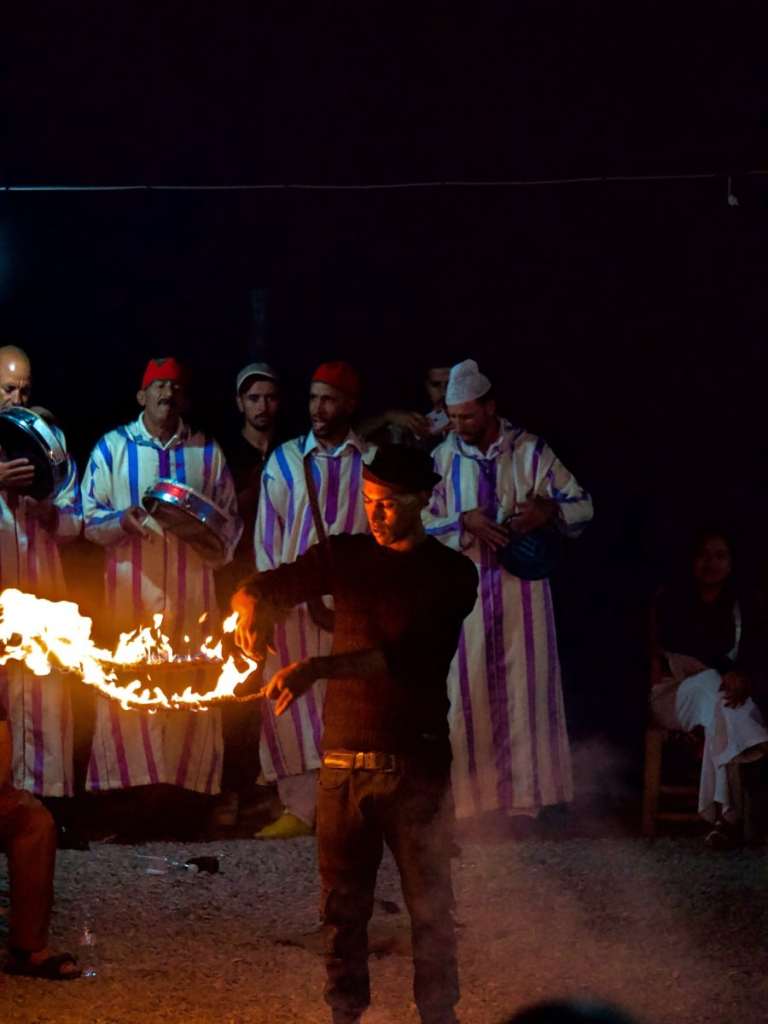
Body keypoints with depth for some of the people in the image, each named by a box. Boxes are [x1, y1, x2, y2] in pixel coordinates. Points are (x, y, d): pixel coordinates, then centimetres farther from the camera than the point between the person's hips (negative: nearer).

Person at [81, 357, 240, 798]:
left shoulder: (207, 451, 11)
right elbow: (91, 521, 4)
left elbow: (230, 520, 14)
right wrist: (124, 521, -15)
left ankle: (191, 789, 5)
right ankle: (125, 791, -3)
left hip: (193, 593, 2)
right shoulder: (112, 447, 7)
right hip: (130, 592, -2)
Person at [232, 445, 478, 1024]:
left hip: (415, 763, -3)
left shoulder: (450, 574, -2)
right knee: (343, 904, 8)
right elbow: (261, 587, 9)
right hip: (344, 759, 4)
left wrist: (317, 669, -27)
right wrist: (251, 610, -17)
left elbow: (405, 656, -15)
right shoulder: (346, 556, 10)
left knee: (429, 906, -1)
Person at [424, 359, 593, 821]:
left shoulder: (531, 451, 0)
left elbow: (583, 505, 2)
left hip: (522, 583, -1)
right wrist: (464, 522, -15)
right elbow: (424, 521, 2)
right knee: (468, 687, 1)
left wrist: (550, 509, -18)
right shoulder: (443, 457, 4)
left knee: (525, 684, 1)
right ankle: (472, 791, 8)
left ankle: (528, 791, 8)